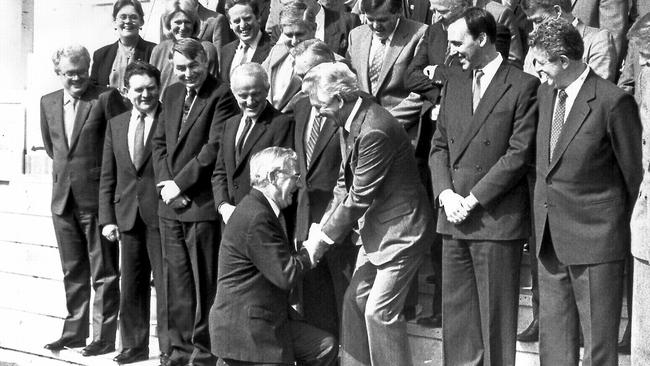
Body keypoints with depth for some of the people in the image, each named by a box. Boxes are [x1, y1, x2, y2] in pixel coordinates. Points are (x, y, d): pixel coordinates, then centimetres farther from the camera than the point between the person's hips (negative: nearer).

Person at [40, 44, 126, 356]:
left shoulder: (106, 98, -8)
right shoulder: (48, 102, 9)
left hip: (97, 198, -6)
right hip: (62, 198, 6)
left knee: (104, 272, 2)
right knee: (72, 271, 15)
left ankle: (105, 337, 8)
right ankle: (74, 331, 25)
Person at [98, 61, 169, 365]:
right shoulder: (116, 124, 11)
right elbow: (107, 176, 10)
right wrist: (107, 218, 4)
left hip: (161, 213, -5)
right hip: (127, 215, 5)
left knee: (165, 281, -2)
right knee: (131, 283, 12)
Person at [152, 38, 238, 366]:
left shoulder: (221, 95, -8)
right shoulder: (172, 94, 15)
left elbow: (214, 147, -14)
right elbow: (159, 142, 15)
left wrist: (179, 183, -12)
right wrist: (165, 183, 0)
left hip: (202, 204, -6)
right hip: (171, 204, 7)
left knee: (204, 284, -1)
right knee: (177, 282, 11)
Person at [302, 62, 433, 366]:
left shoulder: (375, 130, -26)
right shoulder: (349, 124, 4)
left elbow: (360, 196, -23)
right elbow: (345, 182, 10)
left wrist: (326, 236, -14)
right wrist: (324, 224, -2)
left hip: (400, 228, -9)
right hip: (375, 227, 9)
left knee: (380, 310, -7)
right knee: (355, 301, 12)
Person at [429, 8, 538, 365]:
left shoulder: (523, 86, -7)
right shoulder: (454, 83, 13)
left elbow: (519, 154, -12)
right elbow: (439, 145, 13)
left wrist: (473, 199, -13)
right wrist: (446, 194, -3)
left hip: (497, 217, -6)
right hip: (454, 216, 6)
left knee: (495, 312, 2)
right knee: (456, 309, 10)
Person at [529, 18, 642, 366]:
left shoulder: (613, 102, -16)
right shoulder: (545, 93, 6)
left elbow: (633, 173, -6)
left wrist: (615, 223, 4)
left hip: (596, 238, -7)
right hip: (549, 237, 7)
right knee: (553, 335, 14)